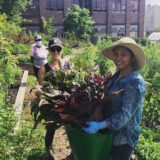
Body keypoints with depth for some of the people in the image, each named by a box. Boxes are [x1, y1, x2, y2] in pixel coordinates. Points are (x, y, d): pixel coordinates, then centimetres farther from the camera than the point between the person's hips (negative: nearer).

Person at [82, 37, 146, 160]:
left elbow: (125, 114, -30)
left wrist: (100, 125, -36)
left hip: (123, 138, -7)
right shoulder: (118, 74, -1)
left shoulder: (135, 82, -26)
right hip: (112, 132, 7)